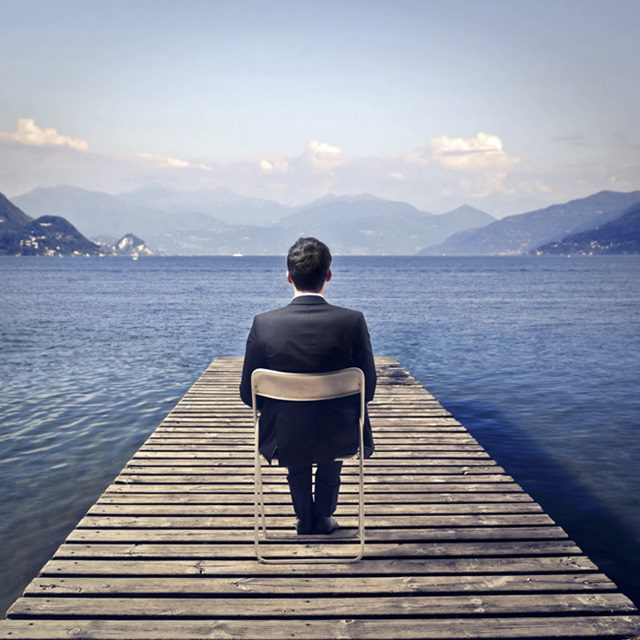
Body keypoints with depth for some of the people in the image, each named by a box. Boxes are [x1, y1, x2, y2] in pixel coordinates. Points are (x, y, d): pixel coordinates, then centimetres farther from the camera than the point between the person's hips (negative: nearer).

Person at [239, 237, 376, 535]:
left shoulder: (263, 324, -15)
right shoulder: (352, 321, -16)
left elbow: (248, 394, -6)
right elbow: (367, 389, -7)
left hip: (283, 442, 0)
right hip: (340, 442, 0)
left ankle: (305, 518, 45)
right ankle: (323, 516, 45)